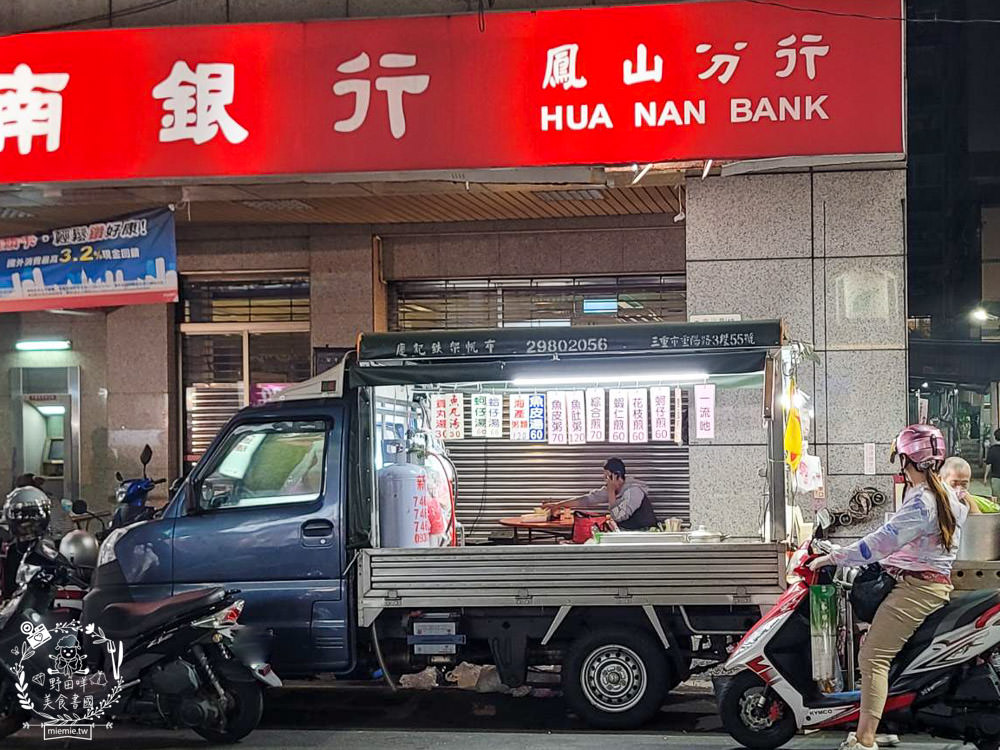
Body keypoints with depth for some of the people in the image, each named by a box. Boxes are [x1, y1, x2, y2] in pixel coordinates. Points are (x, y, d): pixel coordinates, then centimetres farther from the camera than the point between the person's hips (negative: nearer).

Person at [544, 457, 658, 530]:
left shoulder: (633, 490, -21)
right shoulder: (611, 488, 3)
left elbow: (618, 516, -25)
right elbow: (589, 499, 6)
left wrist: (611, 492, -22)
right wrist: (558, 505, 5)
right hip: (625, 533, 7)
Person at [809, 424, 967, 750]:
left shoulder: (920, 503, -17)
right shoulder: (947, 495, 14)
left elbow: (880, 544, -23)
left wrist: (831, 558, -18)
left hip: (915, 588, -10)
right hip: (934, 581, 10)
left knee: (873, 658, -15)